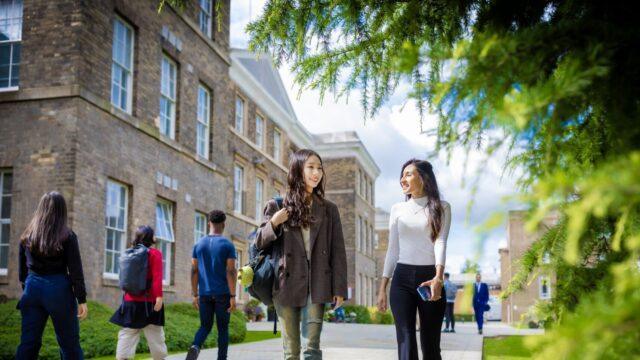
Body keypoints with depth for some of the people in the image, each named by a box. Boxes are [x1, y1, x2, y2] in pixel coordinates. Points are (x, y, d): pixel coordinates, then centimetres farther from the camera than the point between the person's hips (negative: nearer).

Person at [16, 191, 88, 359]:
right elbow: (75, 271, -7)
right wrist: (82, 300, -3)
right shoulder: (67, 236, -6)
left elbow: (22, 269, 12)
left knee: (28, 343, 7)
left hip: (33, 288, 3)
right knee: (69, 344, 6)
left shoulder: (27, 236, 6)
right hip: (58, 289, -3)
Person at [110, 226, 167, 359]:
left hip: (131, 302, 5)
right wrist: (159, 296, -20)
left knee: (127, 335, 4)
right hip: (148, 302, -4)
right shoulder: (154, 253, -6)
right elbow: (157, 277, -16)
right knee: (155, 336, 5)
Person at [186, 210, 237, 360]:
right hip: (222, 293, -3)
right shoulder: (228, 245, -5)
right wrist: (233, 296, -10)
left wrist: (195, 295, 11)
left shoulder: (199, 244, 6)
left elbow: (194, 271, 5)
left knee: (205, 326, 12)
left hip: (204, 294, 3)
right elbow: (231, 272, -11)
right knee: (223, 328, 8)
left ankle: (195, 347, -17)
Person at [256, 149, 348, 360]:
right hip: (286, 284, 0)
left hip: (317, 285, 0)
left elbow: (337, 251, 7)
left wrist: (339, 289, -1)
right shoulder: (277, 206, 6)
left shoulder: (329, 209, 10)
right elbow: (259, 243, 8)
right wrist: (273, 223, -11)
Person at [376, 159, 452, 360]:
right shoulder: (397, 209, 11)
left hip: (430, 278, -2)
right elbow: (392, 249, 13)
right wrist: (382, 288, 6)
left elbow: (441, 242, -11)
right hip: (402, 278, 2)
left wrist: (438, 278, -28)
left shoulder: (441, 208, 4)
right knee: (406, 342, -7)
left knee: (430, 342, 3)